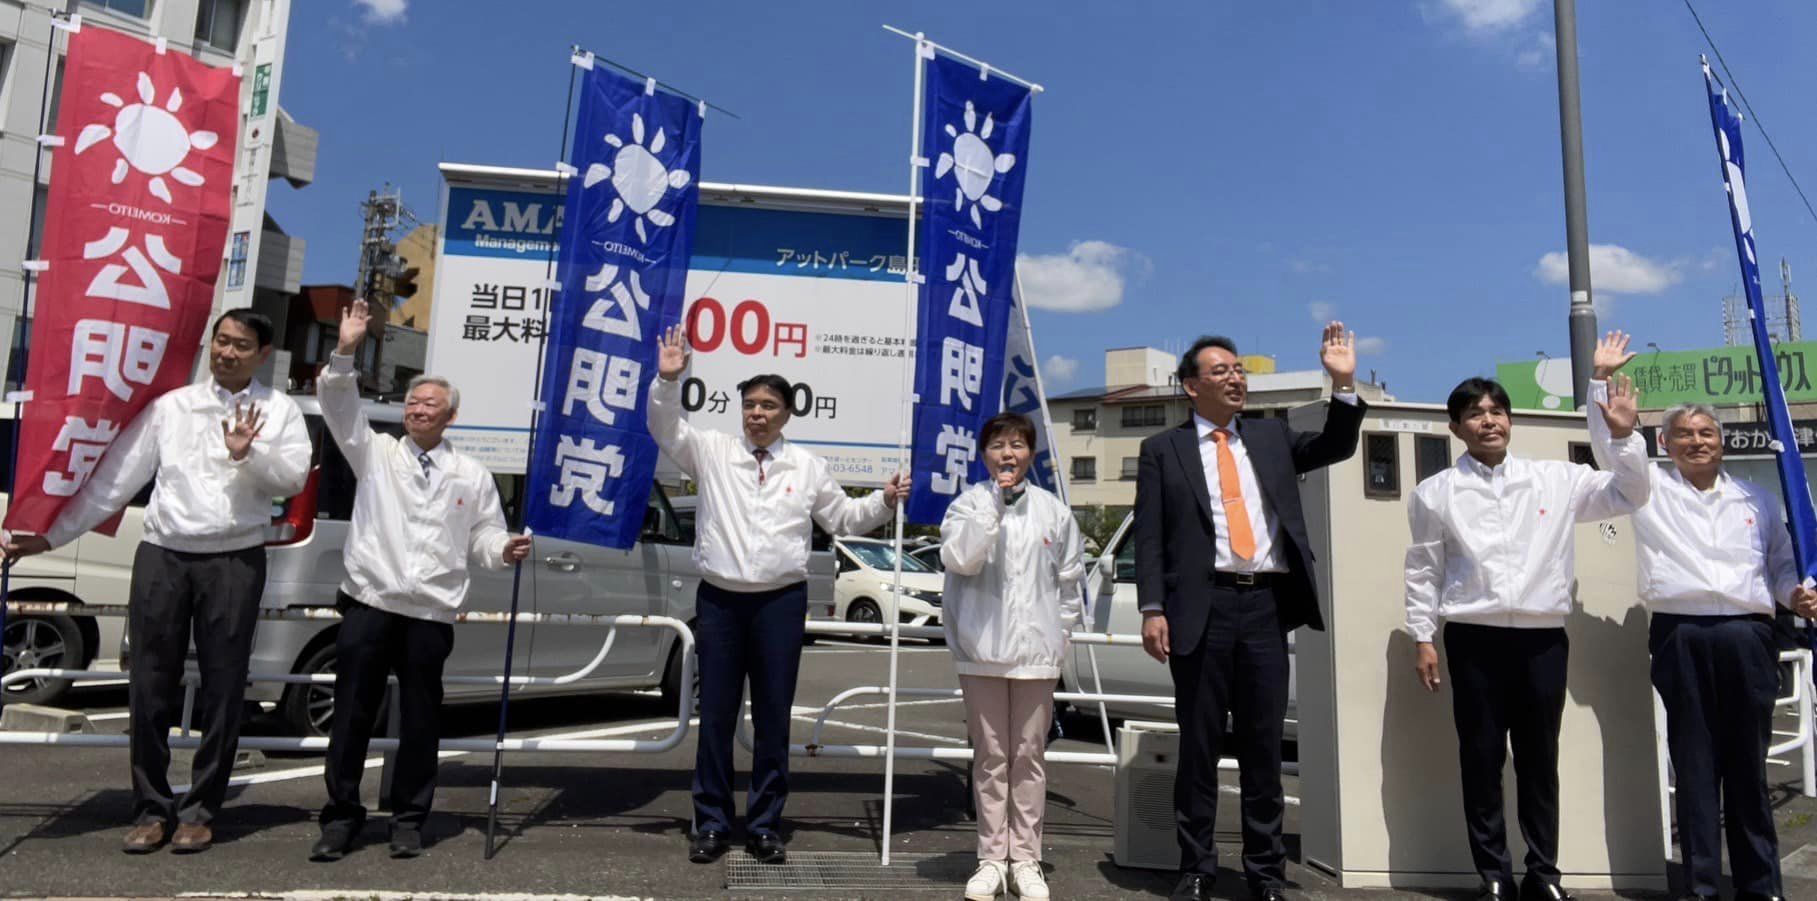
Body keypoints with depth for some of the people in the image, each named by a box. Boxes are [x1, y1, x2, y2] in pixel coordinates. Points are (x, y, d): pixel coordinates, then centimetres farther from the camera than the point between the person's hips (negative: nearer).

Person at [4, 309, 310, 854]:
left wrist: (250, 456, -20)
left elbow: (294, 479, -3)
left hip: (235, 562, -2)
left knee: (222, 687, 4)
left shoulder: (279, 411, 5)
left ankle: (201, 810, 16)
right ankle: (152, 809, 19)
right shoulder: (170, 406, 9)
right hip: (162, 556, 2)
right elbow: (116, 476, 9)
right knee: (150, 686, 5)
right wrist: (55, 534, 6)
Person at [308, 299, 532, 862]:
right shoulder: (376, 454, 10)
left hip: (431, 614, 0)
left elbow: (483, 538, 9)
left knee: (420, 719, 7)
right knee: (352, 712, 5)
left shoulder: (472, 475, 11)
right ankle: (341, 816, 18)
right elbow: (339, 407, -3)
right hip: (369, 604, 0)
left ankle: (408, 819, 20)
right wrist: (345, 354, -17)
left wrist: (504, 551, -13)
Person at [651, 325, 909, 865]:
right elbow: (665, 429, -3)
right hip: (719, 599, 0)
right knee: (716, 715, 6)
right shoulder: (712, 451, 5)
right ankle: (711, 824, 19)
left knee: (773, 717, 5)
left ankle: (765, 825, 19)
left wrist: (884, 501, -2)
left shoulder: (806, 466, 8)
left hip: (780, 601, 0)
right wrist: (668, 380, -19)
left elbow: (844, 519, 14)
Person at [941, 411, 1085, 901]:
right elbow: (959, 559, -17)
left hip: (1037, 651, 2)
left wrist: (1059, 632, 8)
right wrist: (994, 504, -18)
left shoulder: (1053, 510, 8)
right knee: (991, 757, 6)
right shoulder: (969, 503, 1)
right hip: (983, 649, -1)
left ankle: (1025, 860, 16)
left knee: (1029, 757, 7)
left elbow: (1070, 579, 14)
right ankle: (992, 859, 16)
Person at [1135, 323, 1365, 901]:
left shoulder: (1272, 437, 17)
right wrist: (1152, 609, -9)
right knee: (1199, 745, 5)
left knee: (1264, 744, 9)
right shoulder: (1163, 450, 6)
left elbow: (1336, 446, 7)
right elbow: (1149, 537, 0)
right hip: (1203, 607, -2)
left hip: (1266, 605, 3)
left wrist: (1343, 383, -5)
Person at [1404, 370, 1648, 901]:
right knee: (1481, 759, 4)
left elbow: (1628, 496, 13)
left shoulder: (1556, 479, 9)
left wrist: (1623, 437, -1)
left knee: (1540, 759, 10)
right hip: (1474, 639, -1)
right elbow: (1423, 571, 5)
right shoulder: (1436, 493, 4)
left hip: (1543, 637, 2)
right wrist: (1423, 638, 1)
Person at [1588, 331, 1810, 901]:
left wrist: (1793, 594, 1)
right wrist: (1602, 378, -4)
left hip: (1747, 635, 2)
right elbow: (1608, 442, 2)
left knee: (1748, 763, 6)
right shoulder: (1651, 488, 10)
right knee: (1694, 763, 2)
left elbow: (1782, 562, 21)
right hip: (1680, 635, -2)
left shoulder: (1756, 499, 17)